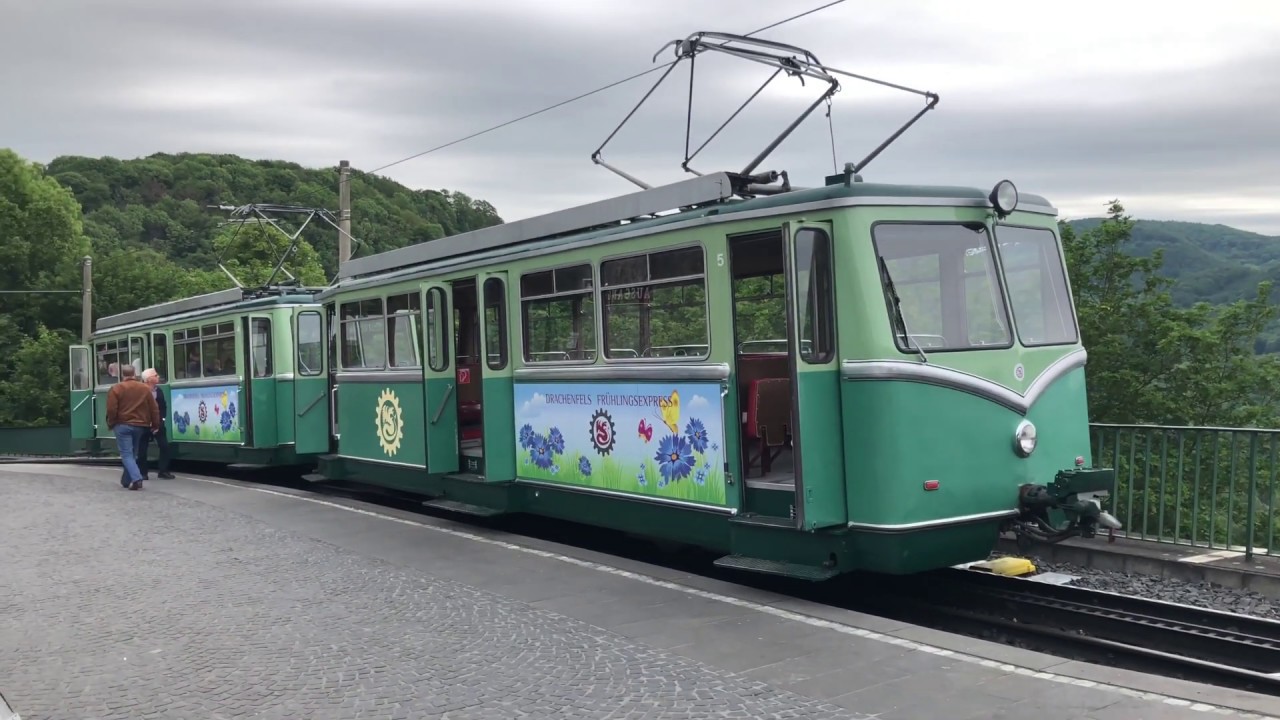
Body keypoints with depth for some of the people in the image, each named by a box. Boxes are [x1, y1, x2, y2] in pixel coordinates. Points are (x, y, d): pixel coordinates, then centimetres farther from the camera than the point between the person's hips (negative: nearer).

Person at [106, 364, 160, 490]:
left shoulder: (116, 389, -6)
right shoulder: (145, 388, 6)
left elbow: (111, 410, -10)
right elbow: (154, 409, 6)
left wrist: (111, 424, 4)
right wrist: (155, 425, 13)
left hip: (123, 425, -4)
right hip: (139, 426, 4)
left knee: (126, 454, -4)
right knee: (132, 453, 17)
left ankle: (136, 479, -21)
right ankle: (126, 480, 24)